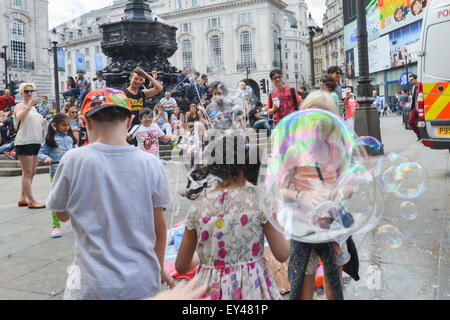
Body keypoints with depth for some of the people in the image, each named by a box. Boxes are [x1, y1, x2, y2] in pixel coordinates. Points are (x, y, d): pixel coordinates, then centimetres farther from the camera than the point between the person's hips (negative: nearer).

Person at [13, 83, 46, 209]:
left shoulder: (33, 108, 20)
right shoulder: (20, 106, -2)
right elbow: (20, 117, -24)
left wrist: (42, 122, 11)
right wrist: (29, 106, -31)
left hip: (36, 142, 8)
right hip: (24, 142, -8)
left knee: (31, 172, 10)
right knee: (27, 173, -7)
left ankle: (23, 198, 19)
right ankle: (31, 201, -6)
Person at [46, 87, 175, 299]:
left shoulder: (73, 160, -12)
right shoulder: (151, 164, -8)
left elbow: (62, 214, 5)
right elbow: (159, 226, 1)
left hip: (92, 285, -1)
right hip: (142, 283, 2)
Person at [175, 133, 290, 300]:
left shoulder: (198, 207, -5)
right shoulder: (258, 198, -12)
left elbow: (181, 267, 2)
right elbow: (283, 255, -8)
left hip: (211, 288, 2)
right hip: (251, 287, -2)